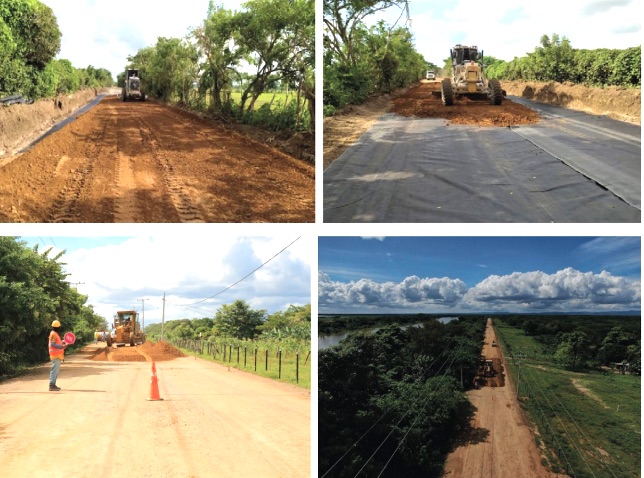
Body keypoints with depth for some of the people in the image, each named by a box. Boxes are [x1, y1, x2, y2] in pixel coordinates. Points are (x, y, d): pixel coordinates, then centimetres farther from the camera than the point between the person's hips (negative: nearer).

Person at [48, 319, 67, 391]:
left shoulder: (55, 333, 17)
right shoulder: (53, 334, -14)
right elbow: (52, 344, -23)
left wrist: (62, 342, 14)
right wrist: (62, 346, -27)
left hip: (57, 355, 11)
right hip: (55, 355, -11)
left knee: (56, 370, 15)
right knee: (55, 370, -11)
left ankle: (53, 385, 20)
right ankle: (52, 386, -11)